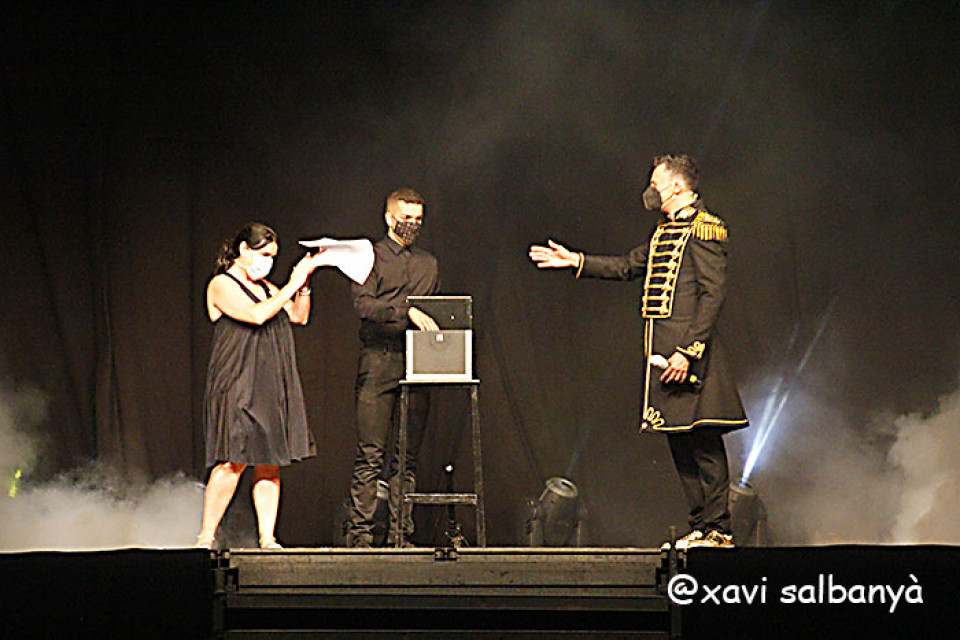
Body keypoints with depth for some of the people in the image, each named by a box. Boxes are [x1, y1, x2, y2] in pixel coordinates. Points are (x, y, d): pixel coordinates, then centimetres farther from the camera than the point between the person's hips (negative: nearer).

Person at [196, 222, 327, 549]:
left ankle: (267, 538, 2)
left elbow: (299, 317, 19)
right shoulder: (222, 285, -5)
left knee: (269, 464, 2)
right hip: (237, 387, -8)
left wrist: (304, 283, 6)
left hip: (272, 388, 8)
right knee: (234, 461, -13)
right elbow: (257, 315, -19)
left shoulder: (265, 287, 19)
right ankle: (205, 537, -7)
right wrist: (291, 286, -12)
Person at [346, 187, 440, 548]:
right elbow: (363, 304, -10)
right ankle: (360, 532, -6)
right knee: (371, 455, -8)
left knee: (408, 456, 2)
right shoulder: (370, 257, 5)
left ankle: (401, 534, 4)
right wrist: (406, 312, -21)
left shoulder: (429, 264, 21)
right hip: (378, 361, -4)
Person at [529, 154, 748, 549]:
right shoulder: (664, 231, 19)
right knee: (679, 442, 9)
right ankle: (700, 527, 13)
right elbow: (628, 266, 29)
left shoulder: (704, 228, -9)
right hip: (662, 351, 9)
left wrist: (688, 352, -20)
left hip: (688, 352, -9)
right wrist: (574, 261, 23)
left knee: (703, 440, -8)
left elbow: (713, 294, -15)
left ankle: (718, 530, -6)